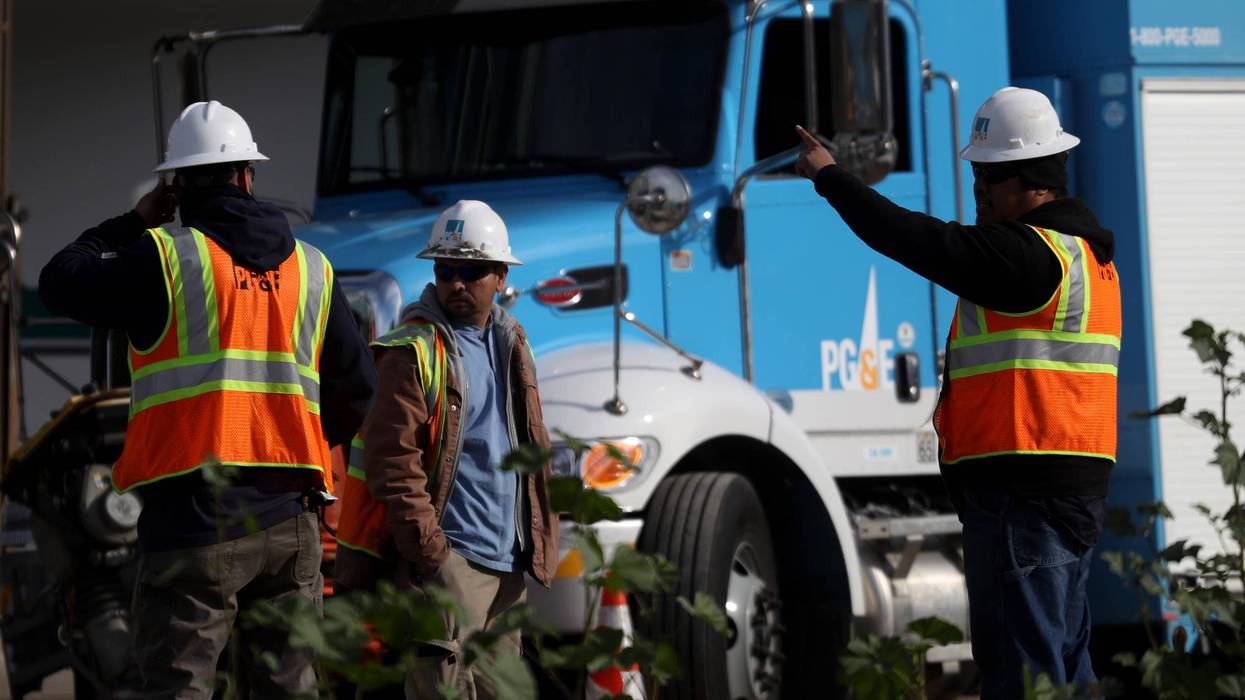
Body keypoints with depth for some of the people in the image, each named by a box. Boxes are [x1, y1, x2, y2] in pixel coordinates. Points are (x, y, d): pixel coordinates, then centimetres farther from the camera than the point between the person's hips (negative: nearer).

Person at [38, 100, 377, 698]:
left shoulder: (163, 256, -3)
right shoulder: (313, 270, 12)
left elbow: (60, 282, 10)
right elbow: (357, 389, 16)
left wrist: (132, 224, 22)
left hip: (195, 515, -4)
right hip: (290, 517, 4)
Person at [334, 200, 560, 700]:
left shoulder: (510, 343, 15)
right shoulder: (413, 352, -9)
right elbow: (393, 462, -16)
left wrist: (538, 543, 18)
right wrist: (431, 554, -20)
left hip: (507, 563, 8)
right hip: (446, 560, -8)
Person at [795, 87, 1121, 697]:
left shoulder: (1028, 254, -14)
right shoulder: (1086, 252, 19)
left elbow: (919, 242, -12)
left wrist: (829, 176, -2)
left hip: (1023, 491, -11)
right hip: (1076, 485, 11)